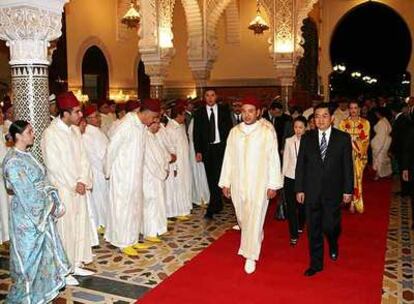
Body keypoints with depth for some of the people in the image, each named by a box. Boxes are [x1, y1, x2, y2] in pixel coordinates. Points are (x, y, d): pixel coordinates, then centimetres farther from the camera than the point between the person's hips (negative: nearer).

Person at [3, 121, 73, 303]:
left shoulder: (25, 155, 8)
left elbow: (42, 182, 10)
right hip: (28, 216, -9)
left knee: (43, 251, 18)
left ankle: (41, 289, 35)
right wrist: (50, 206, -13)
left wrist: (54, 203, 2)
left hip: (41, 212, 9)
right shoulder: (13, 161, -21)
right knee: (30, 255, 5)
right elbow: (26, 194, -22)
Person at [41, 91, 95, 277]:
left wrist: (82, 181, -8)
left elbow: (83, 158, 6)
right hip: (62, 189, -7)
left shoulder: (75, 130, 6)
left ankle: (76, 264, 27)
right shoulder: (50, 134, -15)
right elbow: (54, 165, -16)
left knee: (80, 225, 13)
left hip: (78, 188, 7)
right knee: (65, 229, 1)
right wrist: (74, 184, -11)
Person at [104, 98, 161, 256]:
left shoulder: (142, 125, 4)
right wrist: (108, 171, -7)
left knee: (135, 207, 14)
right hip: (123, 174, -8)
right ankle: (123, 242, 15)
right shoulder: (127, 125, -20)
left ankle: (132, 239, 27)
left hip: (136, 174, 8)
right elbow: (112, 148, -15)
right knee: (123, 208, 3)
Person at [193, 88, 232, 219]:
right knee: (211, 179, 7)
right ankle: (218, 205, 22)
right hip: (206, 149, 2)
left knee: (217, 177, -10)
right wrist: (198, 151, -3)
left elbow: (229, 129, 3)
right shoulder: (199, 113, 5)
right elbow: (196, 133, 4)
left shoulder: (224, 110, 3)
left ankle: (211, 210, -8)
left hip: (221, 147, -2)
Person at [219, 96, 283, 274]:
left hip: (259, 184, -4)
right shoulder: (234, 132, 3)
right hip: (238, 183, 4)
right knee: (243, 218, 16)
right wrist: (225, 183, 5)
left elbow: (273, 159, -7)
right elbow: (228, 158, 6)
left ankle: (250, 256, 9)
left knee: (254, 219, -4)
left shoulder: (267, 131, -7)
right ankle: (256, 240, 43)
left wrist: (273, 185, -9)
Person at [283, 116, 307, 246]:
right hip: (290, 177, 2)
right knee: (291, 207, 1)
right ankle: (294, 235, 10)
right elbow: (285, 160, 7)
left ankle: (300, 226, 41)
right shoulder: (289, 141, 2)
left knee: (302, 205, 12)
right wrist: (283, 176, 7)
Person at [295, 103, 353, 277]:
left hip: (333, 192, -1)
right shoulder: (306, 138, 2)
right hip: (311, 191, 2)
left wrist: (348, 190, -1)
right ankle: (316, 264, 22)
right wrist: (299, 189, 0)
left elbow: (348, 166, 0)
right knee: (313, 229, 7)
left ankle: (333, 245, 39)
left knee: (330, 225, 2)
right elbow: (300, 165, 3)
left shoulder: (343, 138, -1)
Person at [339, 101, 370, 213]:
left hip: (360, 155, 0)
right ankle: (351, 203, 13)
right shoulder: (343, 123, 4)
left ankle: (356, 203, 14)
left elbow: (366, 140, 0)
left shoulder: (365, 123, 3)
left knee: (357, 178, 2)